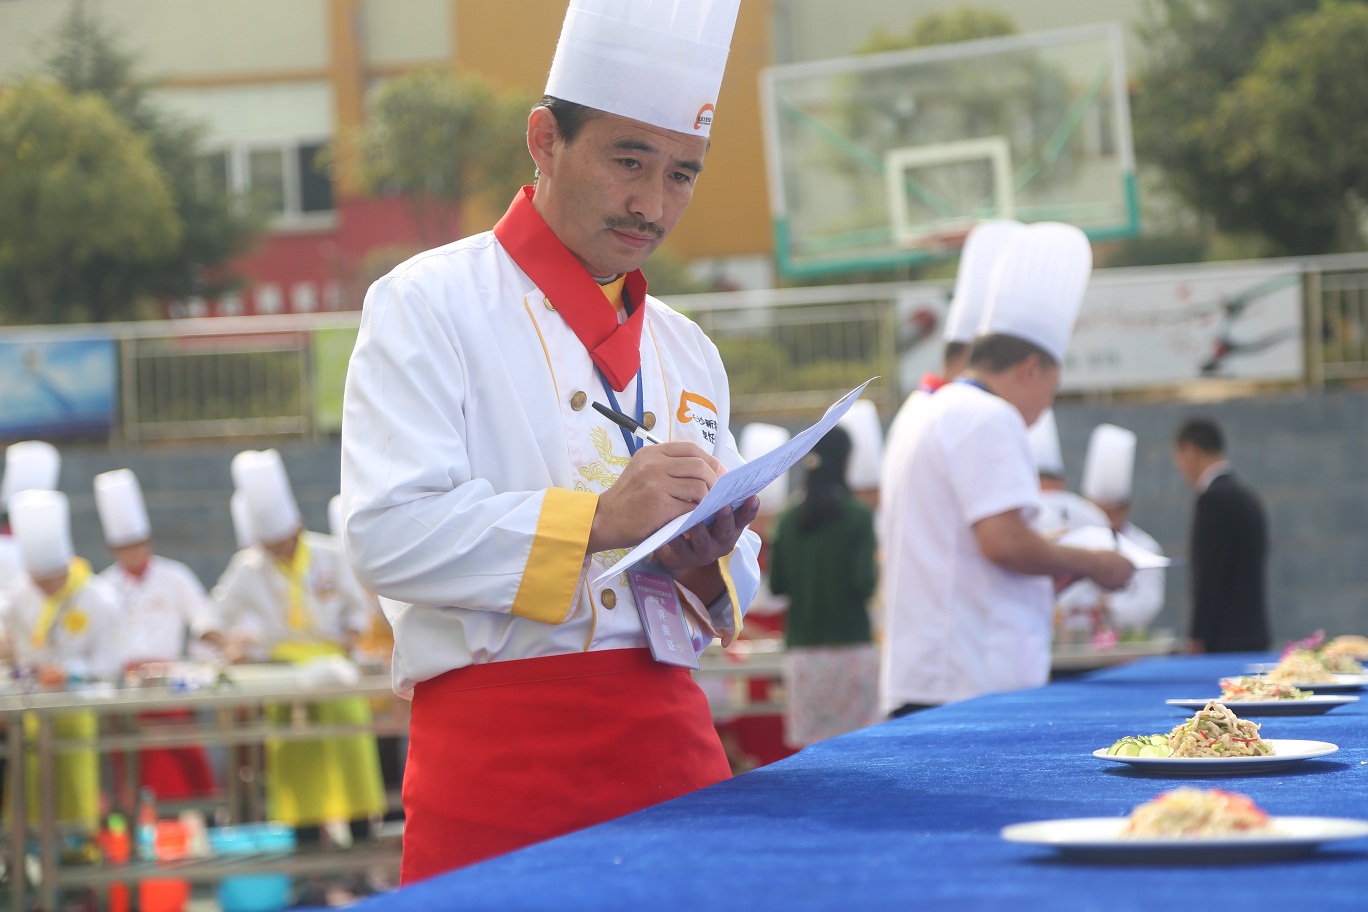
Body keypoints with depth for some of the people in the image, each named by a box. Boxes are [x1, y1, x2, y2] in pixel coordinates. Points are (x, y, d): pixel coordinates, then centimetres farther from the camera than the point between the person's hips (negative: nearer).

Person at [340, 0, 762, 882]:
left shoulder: (686, 351, 19)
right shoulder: (431, 304, 0)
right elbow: (390, 535, -13)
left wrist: (701, 562, -2)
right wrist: (596, 519, -19)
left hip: (671, 743, 5)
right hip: (497, 762, -5)